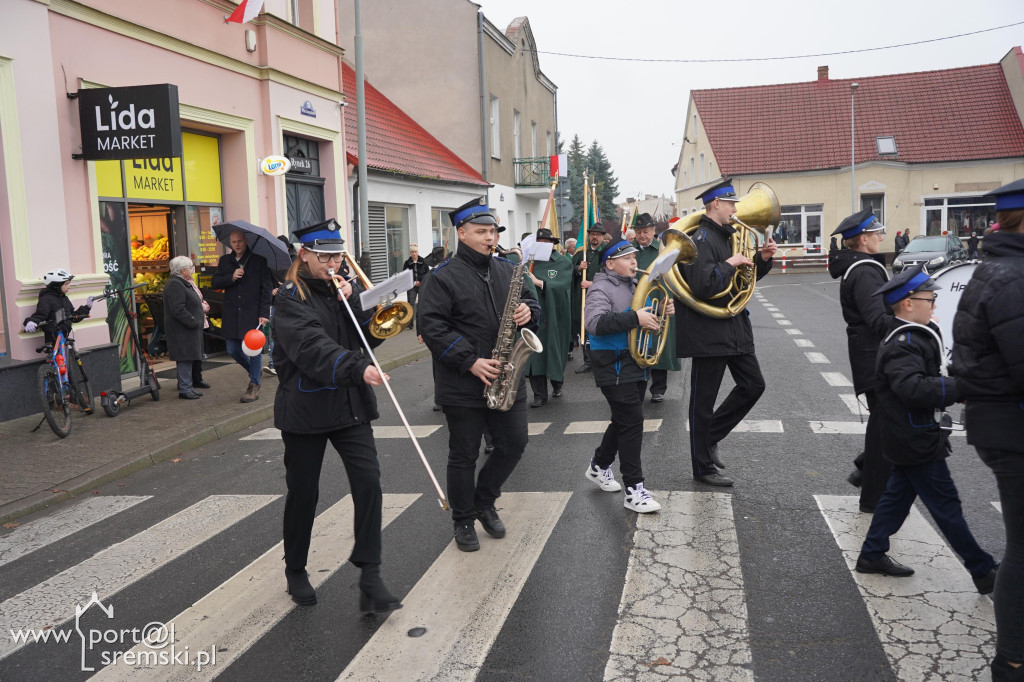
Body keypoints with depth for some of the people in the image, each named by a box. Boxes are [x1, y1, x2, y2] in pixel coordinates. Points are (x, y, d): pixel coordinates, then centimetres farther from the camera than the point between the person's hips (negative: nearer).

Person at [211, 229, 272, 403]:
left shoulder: (258, 260, -2)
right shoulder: (225, 261, 11)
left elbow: (266, 288, -4)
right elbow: (214, 283, 8)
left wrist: (264, 313, -12)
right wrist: (231, 278, -11)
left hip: (252, 313, -4)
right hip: (231, 314, 4)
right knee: (233, 350, 7)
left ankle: (254, 385, 10)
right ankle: (254, 371, 32)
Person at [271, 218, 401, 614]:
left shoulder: (347, 288, 9)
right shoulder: (290, 298, -9)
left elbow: (372, 336, 2)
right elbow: (312, 347, -25)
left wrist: (353, 301, -12)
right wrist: (358, 369, -39)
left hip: (351, 405, 4)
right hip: (305, 410, -4)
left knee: (368, 483, -8)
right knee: (303, 492, 8)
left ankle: (370, 580, -3)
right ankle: (295, 570, 31)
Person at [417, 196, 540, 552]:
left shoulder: (506, 269, 9)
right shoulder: (443, 277, -10)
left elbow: (530, 301, 19)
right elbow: (431, 328, -16)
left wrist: (528, 311, -7)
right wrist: (470, 361, -21)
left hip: (507, 380, 6)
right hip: (463, 386, -5)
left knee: (514, 444, 10)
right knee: (464, 455, 6)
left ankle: (484, 502, 33)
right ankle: (464, 521, 24)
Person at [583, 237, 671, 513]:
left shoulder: (634, 286, 15)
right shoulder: (601, 289, -12)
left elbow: (647, 316, 27)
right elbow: (595, 323, -28)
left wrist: (664, 310, 5)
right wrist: (635, 318, -31)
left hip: (636, 364, 9)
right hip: (615, 367, -9)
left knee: (625, 420, 17)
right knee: (632, 422, -11)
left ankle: (599, 466, 37)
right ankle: (633, 489, -5)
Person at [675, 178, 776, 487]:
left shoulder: (727, 236, 15)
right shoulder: (702, 239, -16)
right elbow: (703, 287, -29)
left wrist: (763, 259, 7)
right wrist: (730, 264, -19)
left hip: (734, 326, 10)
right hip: (709, 331, -9)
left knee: (753, 384, 11)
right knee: (704, 400, 2)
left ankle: (710, 436, 26)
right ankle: (703, 467, 14)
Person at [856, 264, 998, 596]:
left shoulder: (914, 337, 9)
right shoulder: (903, 345, -23)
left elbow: (927, 379, 17)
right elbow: (913, 388, -36)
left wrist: (953, 387, 2)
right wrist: (959, 389, -31)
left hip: (910, 440, 10)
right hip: (917, 442, -10)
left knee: (899, 494, 17)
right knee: (946, 504, 2)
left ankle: (872, 555, 26)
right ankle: (984, 571, 14)